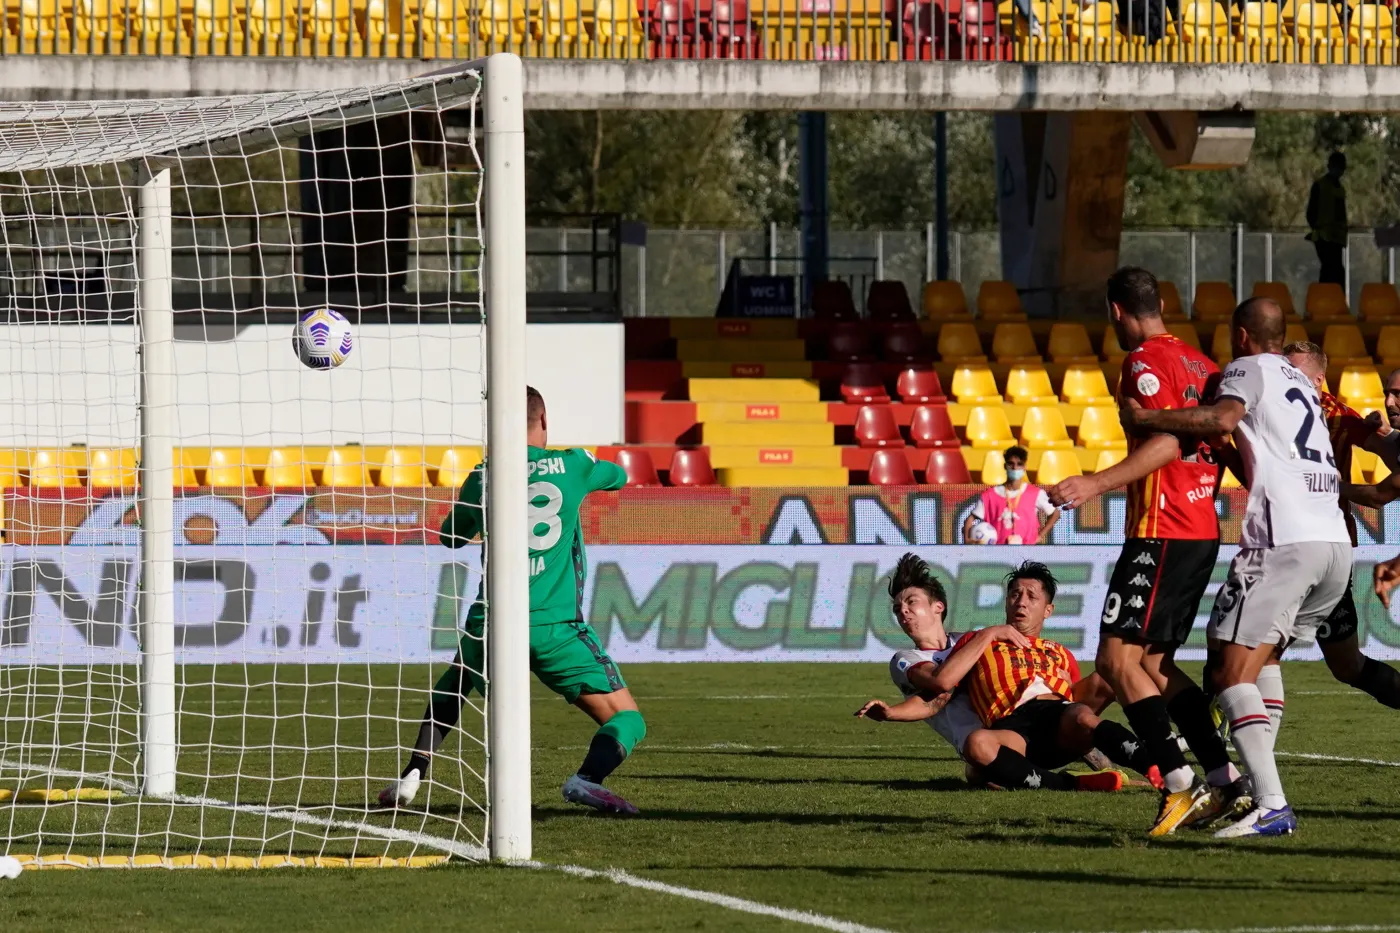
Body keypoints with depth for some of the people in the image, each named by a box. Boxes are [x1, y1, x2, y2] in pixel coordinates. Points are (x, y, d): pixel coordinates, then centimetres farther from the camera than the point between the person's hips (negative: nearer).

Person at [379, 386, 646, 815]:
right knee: (627, 721, -1)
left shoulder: (483, 477, 9)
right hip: (554, 626, -3)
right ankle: (587, 777, -30)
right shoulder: (572, 465, 4)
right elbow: (618, 475, 28)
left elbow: (451, 537, 25)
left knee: (448, 695, 32)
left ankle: (413, 774, 14)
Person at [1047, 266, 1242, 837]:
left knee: (1117, 659, -10)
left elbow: (1166, 443, -22)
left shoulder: (1146, 362, -10)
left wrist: (1095, 485, -26)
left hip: (1162, 533, -9)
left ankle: (1183, 785, -17)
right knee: (1152, 663, 14)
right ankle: (1227, 781, 10)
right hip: (1202, 531, 9)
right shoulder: (1196, 361, 16)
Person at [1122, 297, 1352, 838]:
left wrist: (1145, 418, -7)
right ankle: (1256, 784, 18)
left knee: (1232, 670, -11)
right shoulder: (1300, 382, 28)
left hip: (1284, 541, -9)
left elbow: (1224, 419, -15)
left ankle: (1273, 806, -24)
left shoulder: (1249, 369, 5)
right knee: (1262, 659, 24)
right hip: (1336, 541, 9)